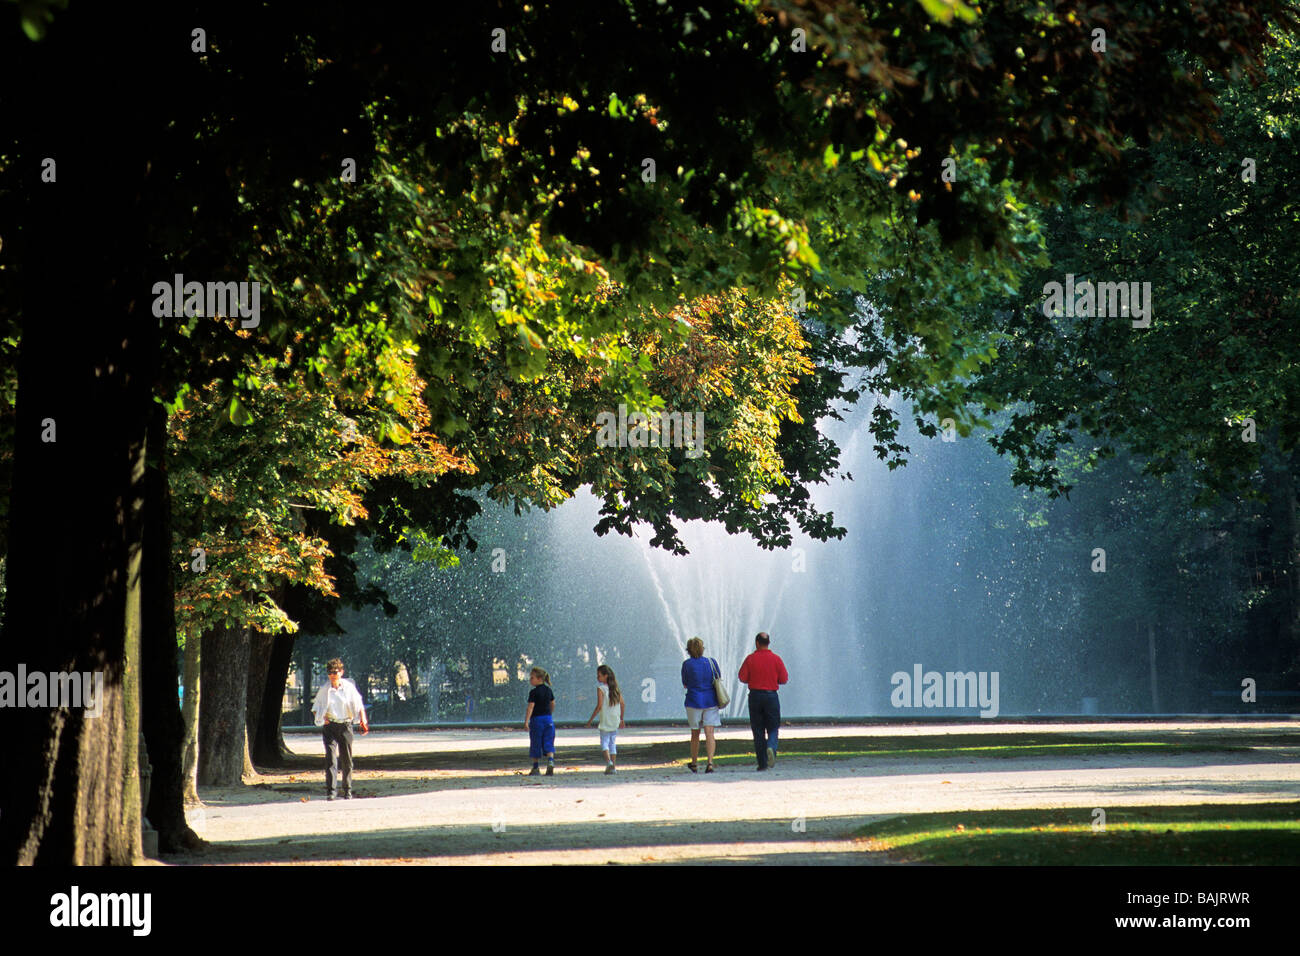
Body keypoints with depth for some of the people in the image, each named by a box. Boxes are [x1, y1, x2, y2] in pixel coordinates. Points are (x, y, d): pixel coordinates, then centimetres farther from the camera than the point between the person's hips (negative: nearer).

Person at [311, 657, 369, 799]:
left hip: (345, 725, 1)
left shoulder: (349, 687, 0)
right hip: (330, 726, -1)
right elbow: (316, 708, 12)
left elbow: (359, 706, 4)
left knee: (346, 759, 7)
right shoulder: (324, 690, 1)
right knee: (330, 757, -13)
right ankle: (331, 789, -17)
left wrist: (363, 721, -7)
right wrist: (321, 718, -7)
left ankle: (347, 789, 20)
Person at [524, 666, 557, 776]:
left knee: (535, 744, 6)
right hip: (548, 719, 5)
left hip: (537, 719, -5)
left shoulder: (534, 692, -11)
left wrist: (526, 721, -20)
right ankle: (550, 761, -20)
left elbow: (530, 707, -17)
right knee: (548, 743, 4)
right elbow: (553, 704, 18)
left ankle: (535, 768, 13)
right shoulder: (549, 690, 8)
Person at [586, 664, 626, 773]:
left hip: (605, 721, -5)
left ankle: (608, 761, -25)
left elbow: (599, 706, -16)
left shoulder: (601, 688, -11)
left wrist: (591, 719, -9)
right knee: (613, 744, 11)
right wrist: (621, 719, 19)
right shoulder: (615, 687, 6)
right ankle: (613, 767, 9)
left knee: (604, 742, -2)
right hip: (615, 721, 5)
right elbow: (623, 704, 9)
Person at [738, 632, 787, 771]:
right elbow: (784, 679, -1)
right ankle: (771, 747, -24)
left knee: (758, 730, 6)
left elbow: (742, 677, -5)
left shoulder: (750, 659, -4)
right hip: (771, 696, 0)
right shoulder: (776, 659, -2)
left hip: (755, 696, 0)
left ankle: (762, 763, 4)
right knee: (773, 728, 8)